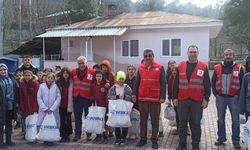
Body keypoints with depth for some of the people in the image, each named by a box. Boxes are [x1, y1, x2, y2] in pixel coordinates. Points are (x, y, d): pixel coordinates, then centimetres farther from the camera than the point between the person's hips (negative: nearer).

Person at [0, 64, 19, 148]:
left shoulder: (11, 78, 9)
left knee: (9, 123, 13)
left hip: (11, 105, 5)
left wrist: (15, 101, 6)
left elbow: (16, 90, 12)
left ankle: (8, 140, 24)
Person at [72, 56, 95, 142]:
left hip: (87, 98, -3)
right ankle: (77, 134, 18)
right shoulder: (73, 72, 6)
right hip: (77, 98, 3)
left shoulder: (92, 72, -5)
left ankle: (89, 134, 15)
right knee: (77, 117, 9)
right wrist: (72, 94, 8)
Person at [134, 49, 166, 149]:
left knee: (155, 121, 5)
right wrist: (135, 94, 2)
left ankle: (154, 140, 15)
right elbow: (137, 82, 10)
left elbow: (163, 83, -4)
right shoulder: (140, 68, 7)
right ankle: (143, 139, 22)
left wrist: (163, 97, -11)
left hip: (155, 99, -3)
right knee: (143, 120, 11)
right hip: (142, 98, 3)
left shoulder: (159, 68, -2)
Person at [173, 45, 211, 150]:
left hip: (197, 101, -1)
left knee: (196, 124, 6)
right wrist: (175, 97, 4)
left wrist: (206, 99, -3)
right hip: (182, 100, 2)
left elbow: (207, 85, 2)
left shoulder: (203, 67, 3)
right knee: (182, 123, 9)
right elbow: (176, 84, 8)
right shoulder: (180, 66, 7)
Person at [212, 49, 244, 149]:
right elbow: (213, 82, 9)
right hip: (220, 98, 2)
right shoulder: (217, 68, 4)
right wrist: (216, 93, 0)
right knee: (220, 119, 11)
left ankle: (236, 140, 15)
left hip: (233, 98, -2)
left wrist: (238, 94, -6)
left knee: (235, 120, 5)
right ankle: (221, 137, 24)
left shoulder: (239, 68, 0)